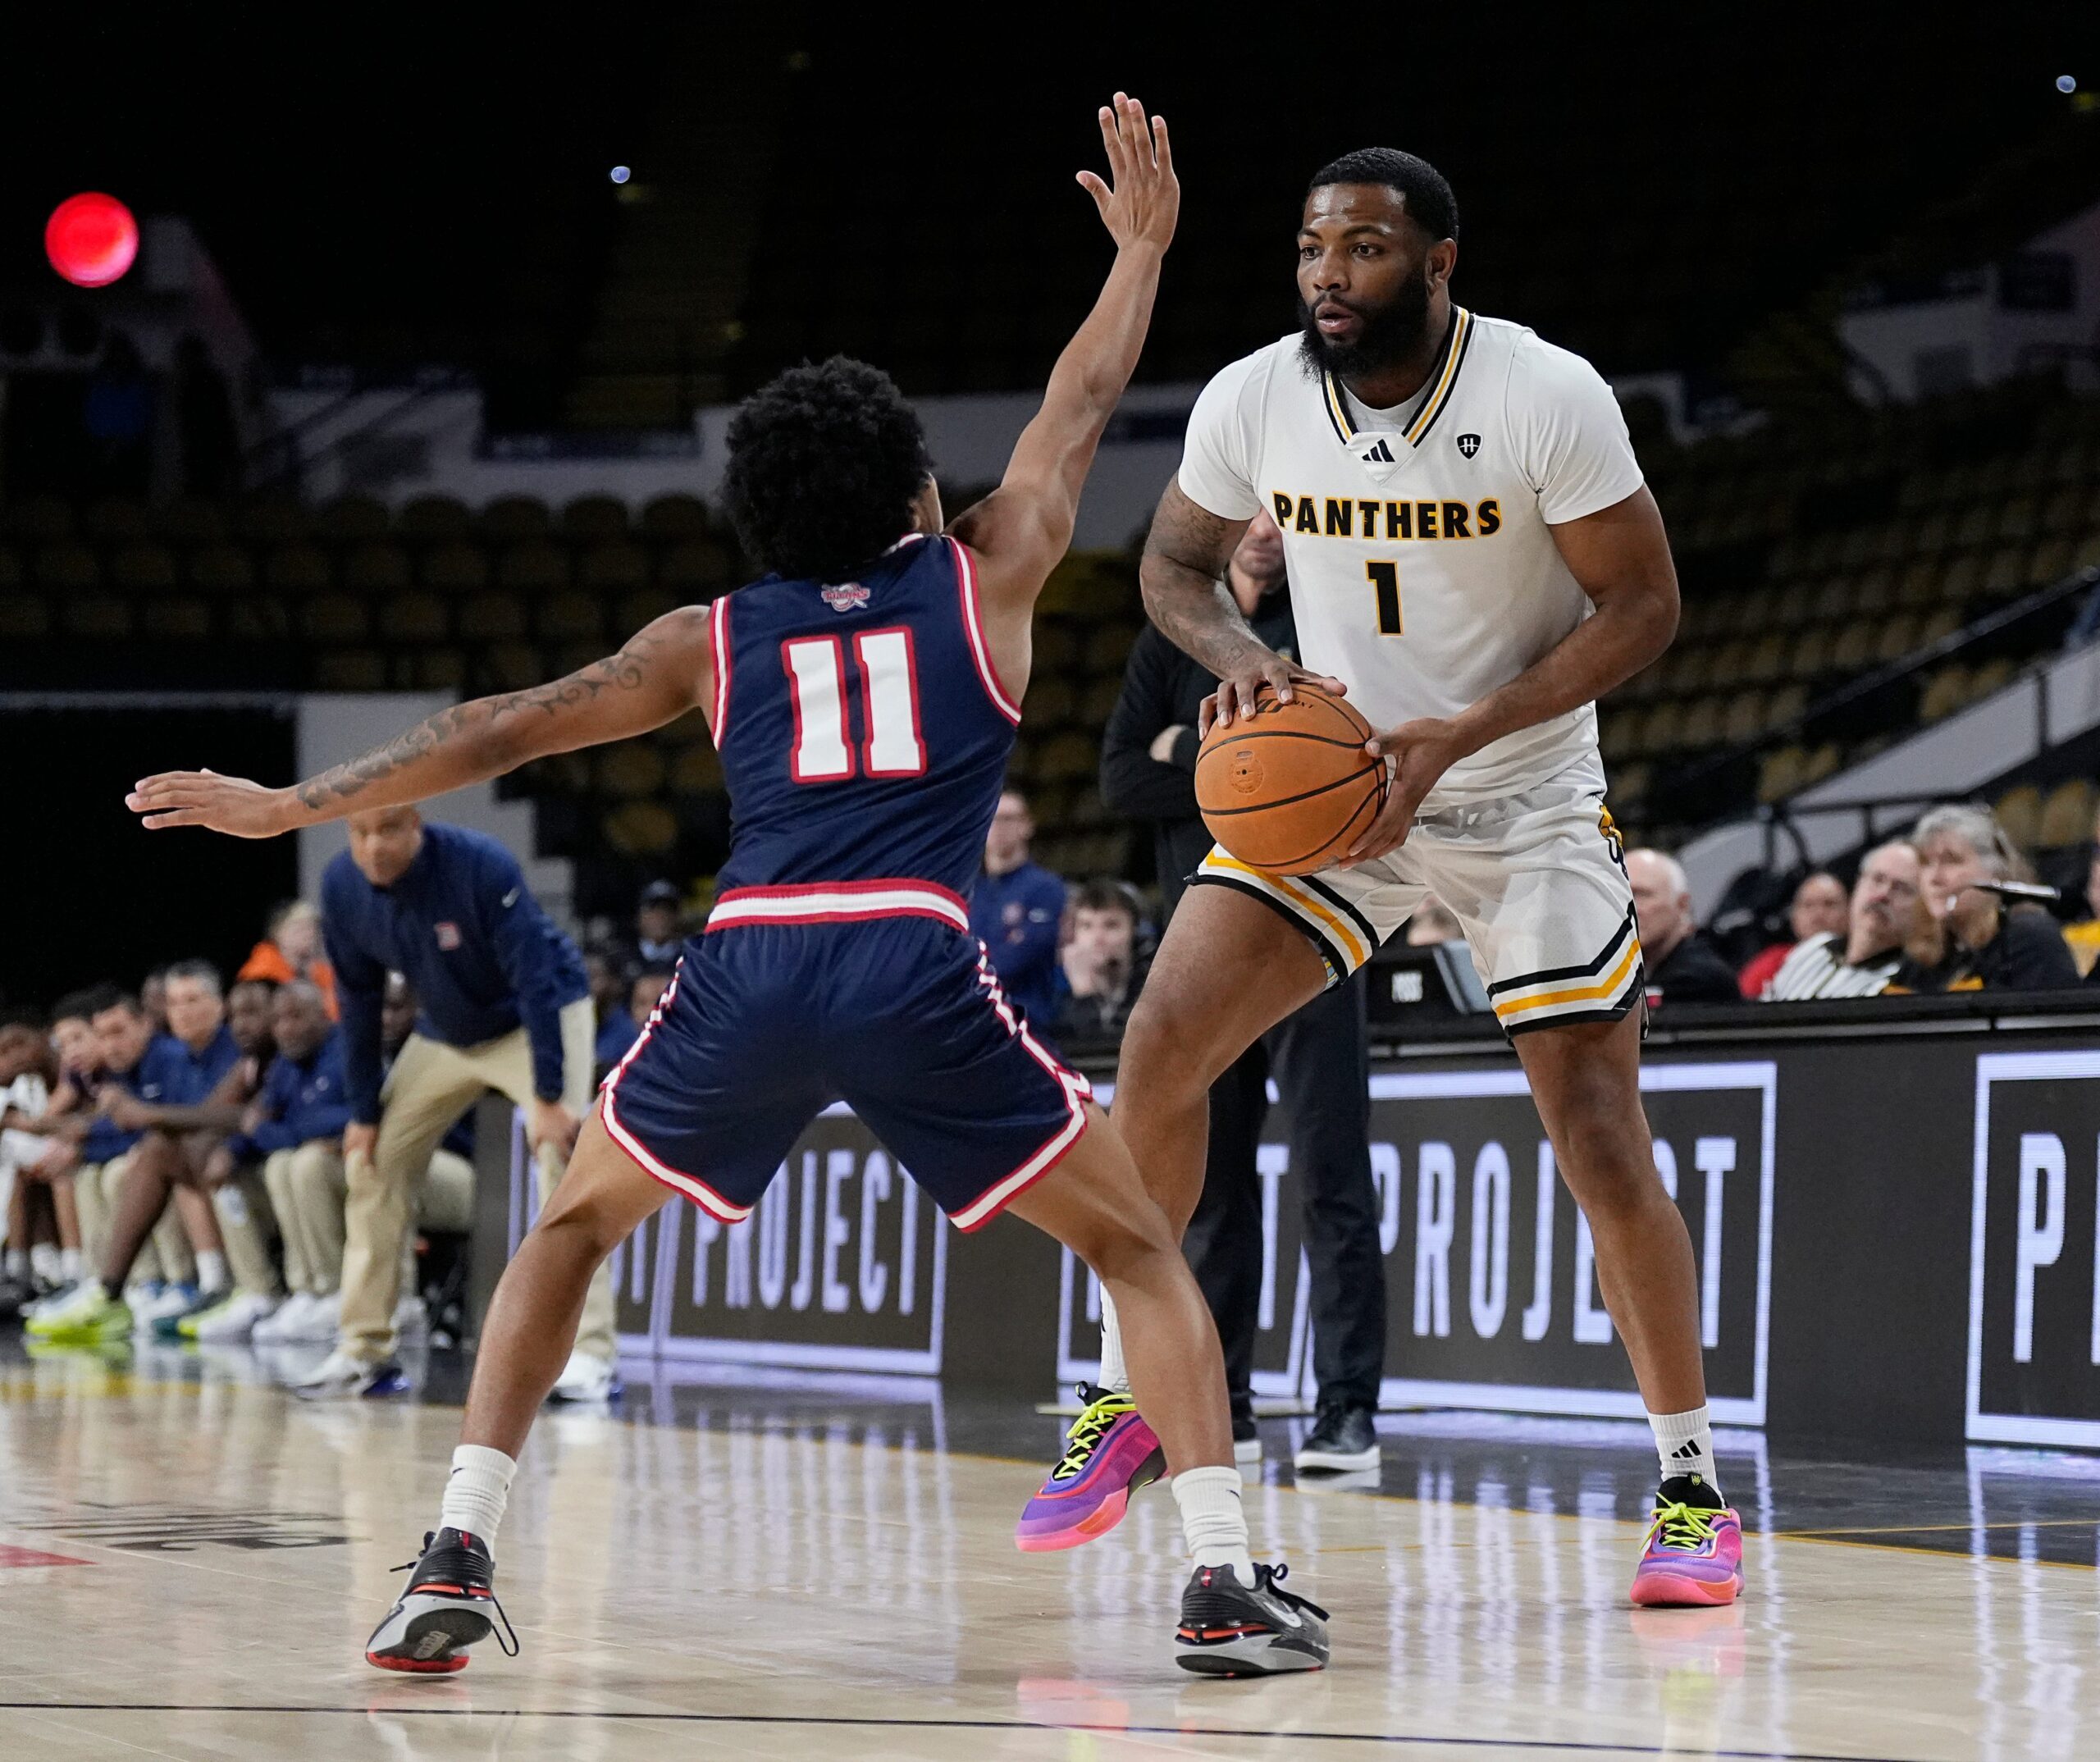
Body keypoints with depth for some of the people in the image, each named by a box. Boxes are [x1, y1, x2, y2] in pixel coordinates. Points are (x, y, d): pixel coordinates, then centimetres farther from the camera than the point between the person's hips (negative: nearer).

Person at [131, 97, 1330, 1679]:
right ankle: (1226, 1583, -2)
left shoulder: (714, 639, 25)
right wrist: (1142, 246, 49)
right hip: (918, 969, -2)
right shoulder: (981, 576, 21)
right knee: (1141, 1249, 13)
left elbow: (508, 728, 24)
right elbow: (1081, 411, 34)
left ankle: (456, 1563, 12)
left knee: (572, 1230, 25)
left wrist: (293, 804, 30)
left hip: (748, 965, 2)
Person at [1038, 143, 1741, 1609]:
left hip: (1527, 799, -3)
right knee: (1159, 1045, -10)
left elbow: (1644, 606, -15)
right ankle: (1125, 1399, 7)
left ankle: (1694, 1491, 3)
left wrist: (1459, 735, -25)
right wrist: (1241, 659, -16)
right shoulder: (1253, 401, -9)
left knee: (1600, 1133, -10)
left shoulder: (1549, 398, -19)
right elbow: (1174, 563, 8)